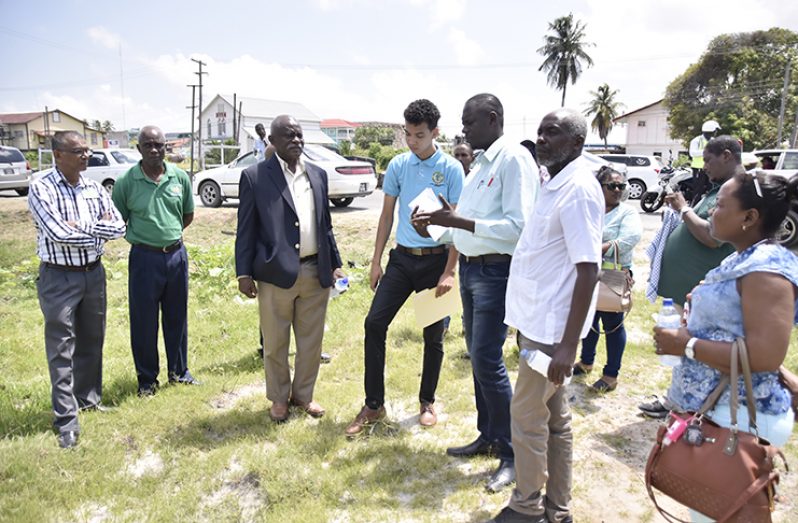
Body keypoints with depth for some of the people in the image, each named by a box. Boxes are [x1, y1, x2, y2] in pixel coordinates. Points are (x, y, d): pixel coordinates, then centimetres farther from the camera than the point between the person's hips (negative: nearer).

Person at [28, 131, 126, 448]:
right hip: (59, 278, -5)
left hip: (93, 273, 5)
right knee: (61, 350, 2)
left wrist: (82, 228, -16)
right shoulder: (41, 189, -11)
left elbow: (119, 227, -4)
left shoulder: (94, 189, 4)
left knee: (92, 342, 17)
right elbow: (59, 235, -22)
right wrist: (99, 232, -9)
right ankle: (66, 421, 10)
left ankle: (88, 398, 36)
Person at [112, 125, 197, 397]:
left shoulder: (180, 177, 0)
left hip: (176, 254, 3)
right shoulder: (126, 181, -7)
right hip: (144, 258, -3)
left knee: (177, 317, 14)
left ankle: (179, 371, 30)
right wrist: (142, 237, -1)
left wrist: (168, 234, 6)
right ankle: (147, 378, 23)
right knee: (144, 321, 7)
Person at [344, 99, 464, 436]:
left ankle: (427, 401, 28)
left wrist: (449, 272, -11)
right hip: (401, 257, 3)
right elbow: (386, 215, 9)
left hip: (435, 259, -3)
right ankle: (373, 405, 8)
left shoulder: (451, 169, -6)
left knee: (433, 335, 8)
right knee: (374, 323, -4)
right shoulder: (398, 165, 3)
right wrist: (376, 261, 6)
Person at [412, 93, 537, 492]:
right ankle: (487, 437, 31)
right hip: (469, 266, 9)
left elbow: (518, 226, -22)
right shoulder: (480, 163, 15)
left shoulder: (514, 159, -13)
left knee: (487, 361, -7)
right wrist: (436, 230, 3)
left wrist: (458, 220, -23)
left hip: (495, 271, -9)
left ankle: (512, 455, 9)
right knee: (477, 356, 15)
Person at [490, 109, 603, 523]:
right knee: (553, 417, 16)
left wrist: (568, 345, -24)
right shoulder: (554, 184, 12)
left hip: (551, 326, -9)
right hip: (540, 321, 9)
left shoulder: (578, 189, -17)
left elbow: (588, 270, -22)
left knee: (527, 415, 3)